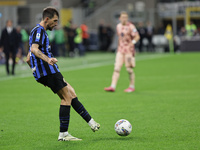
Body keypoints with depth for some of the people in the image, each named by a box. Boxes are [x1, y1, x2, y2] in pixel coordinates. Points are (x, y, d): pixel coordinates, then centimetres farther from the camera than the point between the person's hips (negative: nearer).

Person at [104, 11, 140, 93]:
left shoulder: (131, 26, -7)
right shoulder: (118, 26, 11)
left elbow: (137, 37, -10)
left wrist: (132, 43, -23)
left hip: (129, 50, -5)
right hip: (120, 50, 5)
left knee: (129, 69, 0)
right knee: (116, 68, -4)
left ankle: (132, 86, 14)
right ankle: (113, 86, -9)